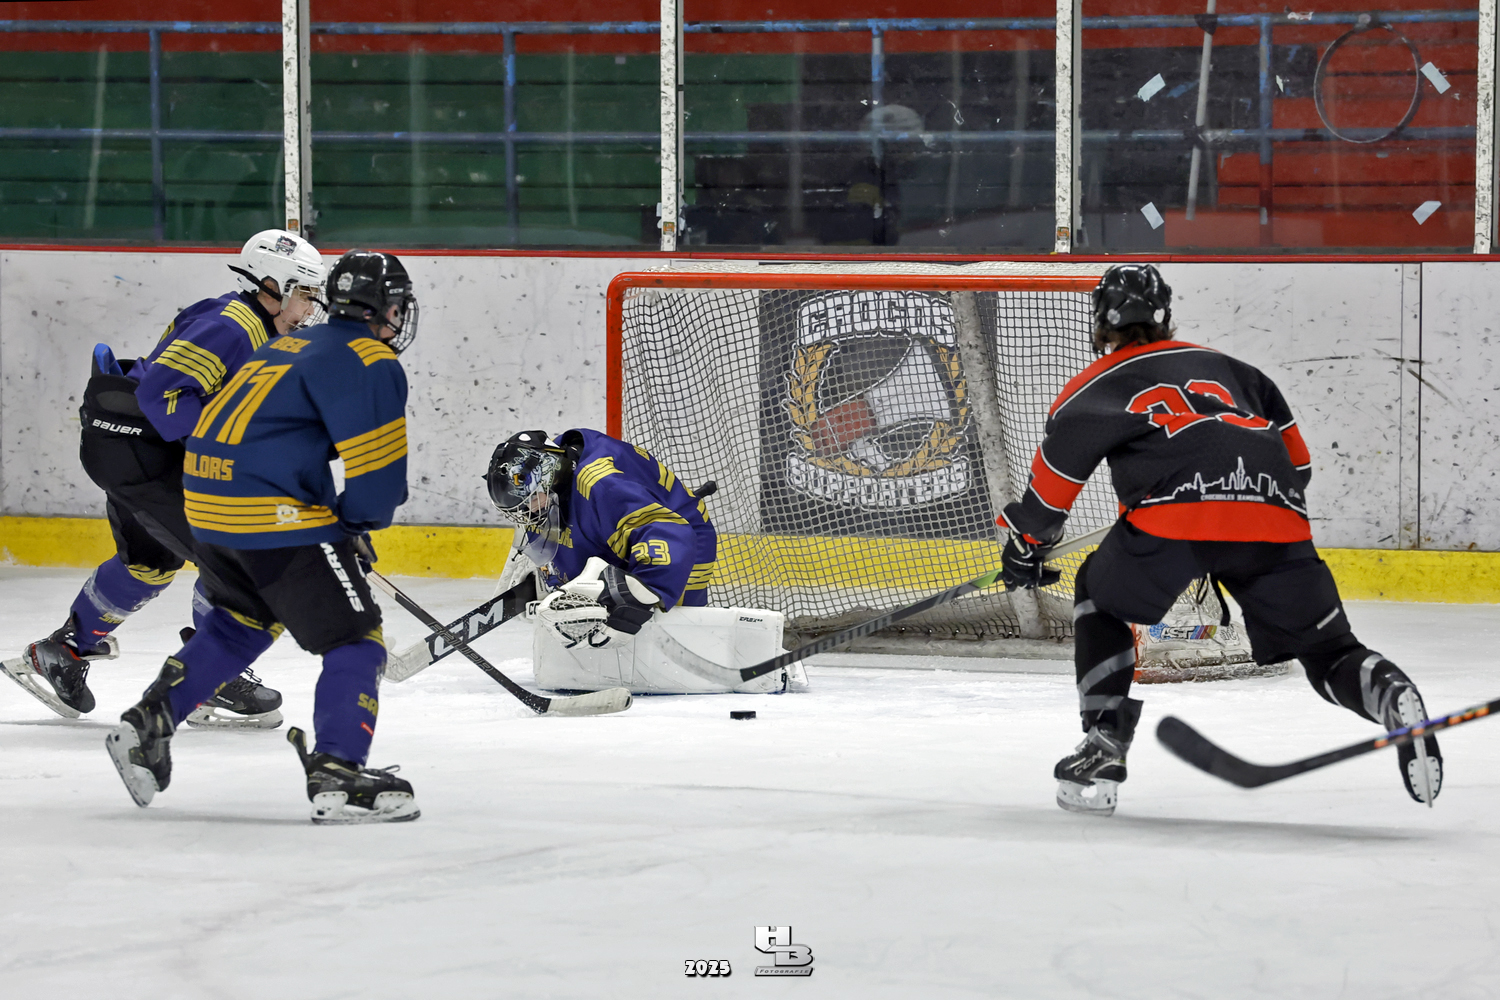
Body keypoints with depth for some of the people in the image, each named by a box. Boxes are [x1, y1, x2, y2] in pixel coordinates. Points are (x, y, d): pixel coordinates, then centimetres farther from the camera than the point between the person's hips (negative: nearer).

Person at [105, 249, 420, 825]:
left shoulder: (291, 346, 21)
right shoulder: (371, 364, -7)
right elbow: (380, 473, -14)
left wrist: (341, 524, 26)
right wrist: (355, 521, 7)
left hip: (207, 497, 9)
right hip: (276, 517, -9)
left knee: (243, 620, 31)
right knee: (355, 639, -2)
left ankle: (150, 722, 26)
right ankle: (337, 777, -13)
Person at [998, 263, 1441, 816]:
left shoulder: (1092, 389, 24)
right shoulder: (1229, 369, 35)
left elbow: (1051, 485, 26)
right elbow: (1298, 462, 31)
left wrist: (1025, 547, 43)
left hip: (1174, 511, -3)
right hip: (1274, 516, 3)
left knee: (1101, 600, 25)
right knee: (1327, 652, 12)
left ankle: (1104, 747, 13)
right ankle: (1391, 696, -21)